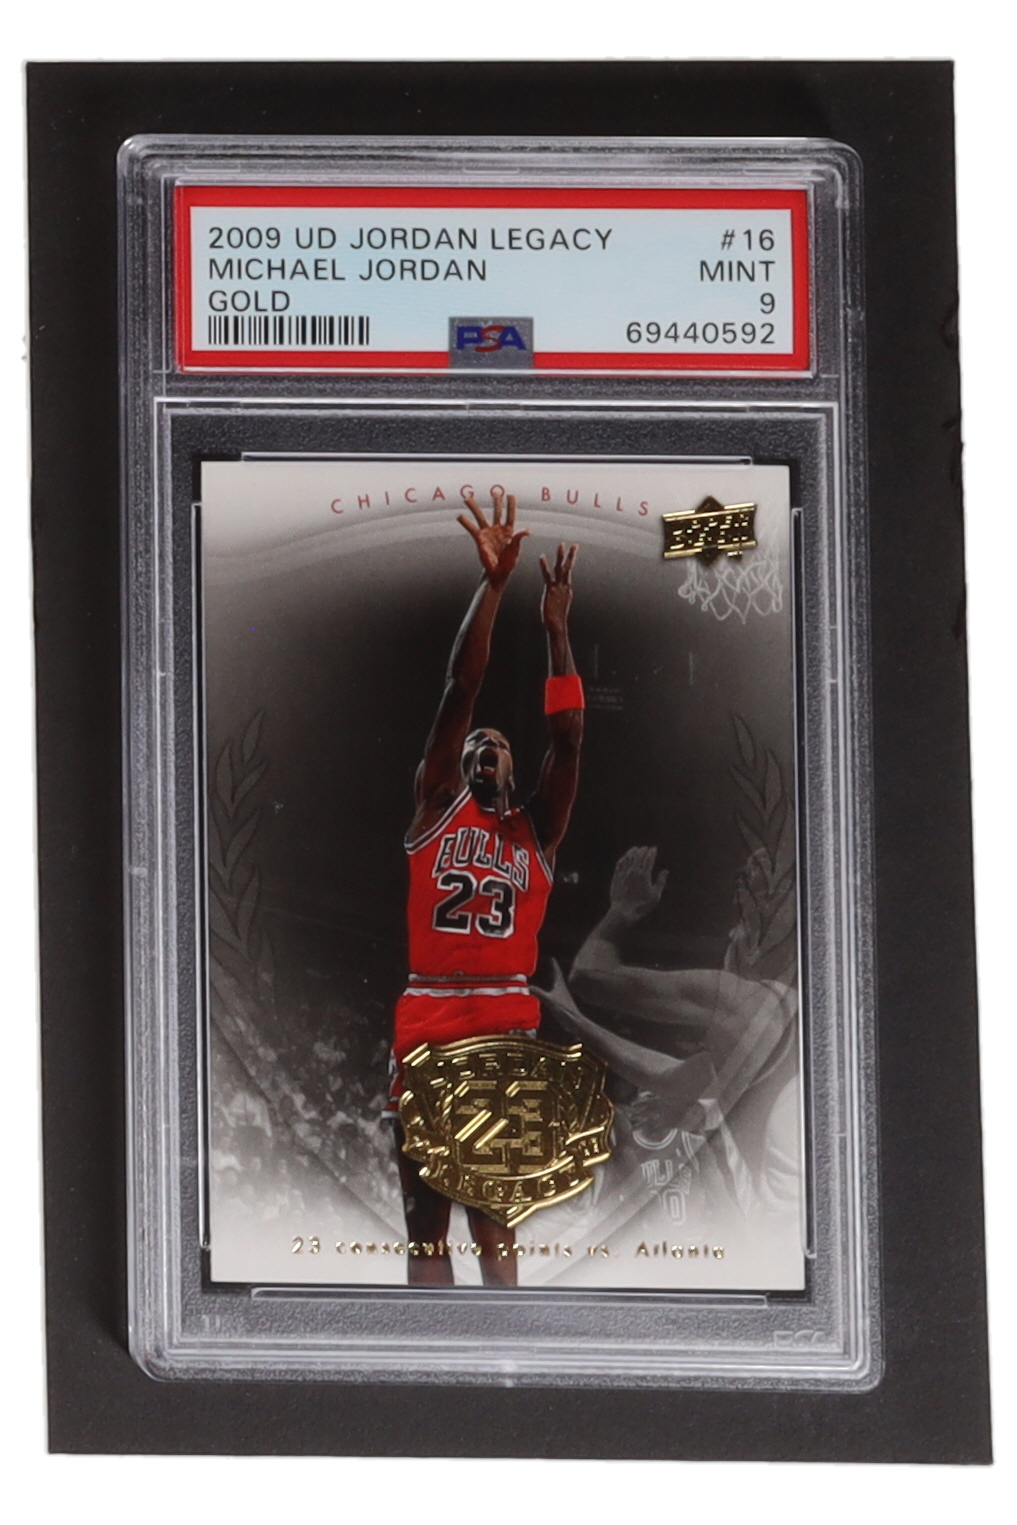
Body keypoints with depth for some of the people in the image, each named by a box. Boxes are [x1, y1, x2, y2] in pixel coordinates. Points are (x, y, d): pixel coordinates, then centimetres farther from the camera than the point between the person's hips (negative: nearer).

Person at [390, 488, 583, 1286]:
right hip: (428, 1021, -1)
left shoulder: (537, 829, 14)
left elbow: (568, 738, 4)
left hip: (509, 1025, 1)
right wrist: (493, 583, -5)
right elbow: (460, 692, 2)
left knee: (495, 1219, 5)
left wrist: (557, 626, 1)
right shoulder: (436, 806, 10)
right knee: (427, 1222, 4)